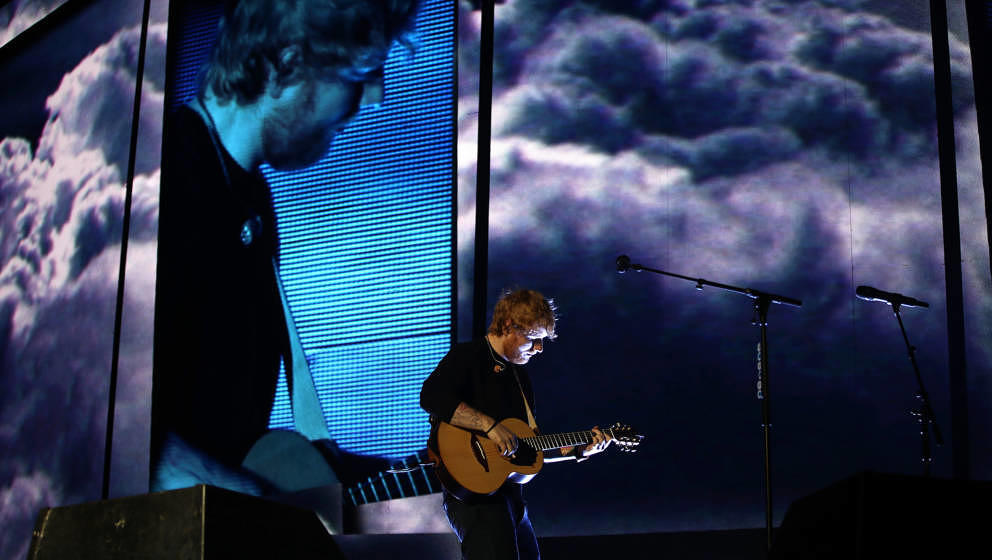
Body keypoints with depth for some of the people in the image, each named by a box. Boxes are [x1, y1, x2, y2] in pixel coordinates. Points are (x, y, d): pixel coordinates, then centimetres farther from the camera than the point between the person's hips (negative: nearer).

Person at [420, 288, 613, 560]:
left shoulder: (521, 377, 21)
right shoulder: (468, 356, -5)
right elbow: (431, 397, -25)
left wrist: (580, 450, 14)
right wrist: (489, 425, -27)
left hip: (510, 493, 9)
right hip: (473, 491, -9)